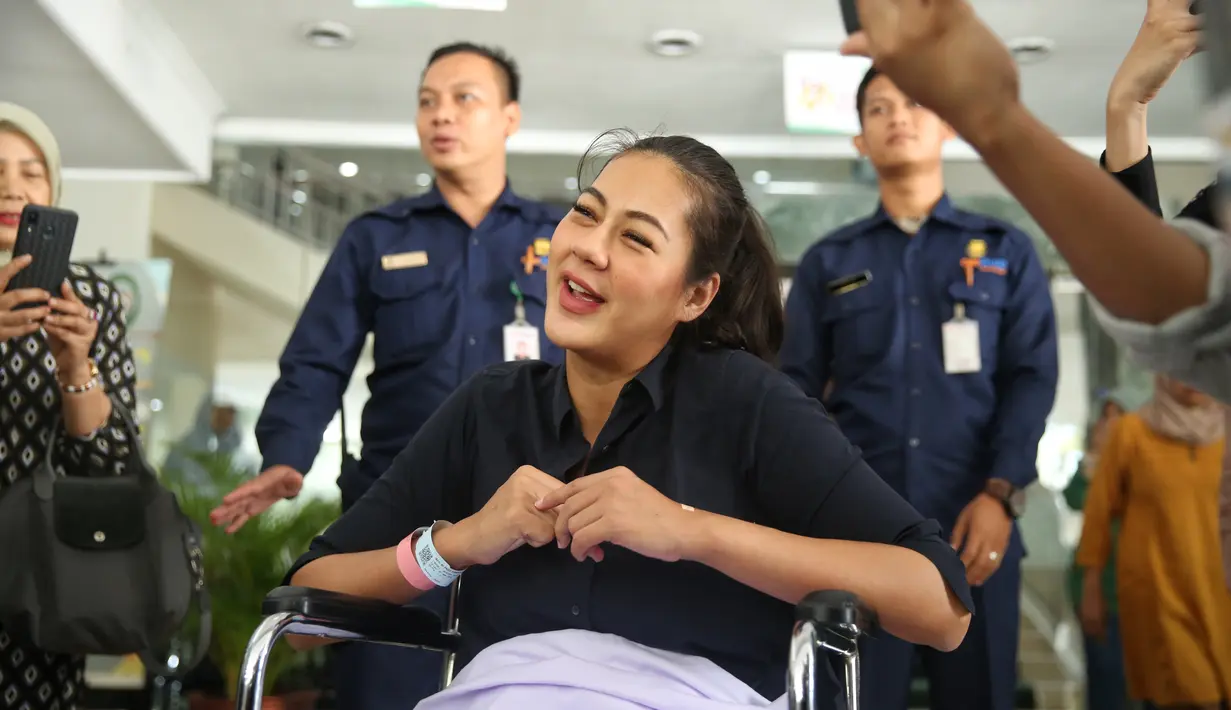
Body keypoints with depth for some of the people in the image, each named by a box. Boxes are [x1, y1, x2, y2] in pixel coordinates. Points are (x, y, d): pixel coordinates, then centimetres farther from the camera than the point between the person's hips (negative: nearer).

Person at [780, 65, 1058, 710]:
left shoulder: (1008, 252, 13)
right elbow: (796, 388, 8)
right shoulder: (826, 263, 14)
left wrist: (1000, 495, -10)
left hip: (975, 524, 0)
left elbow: (1032, 377, 3)